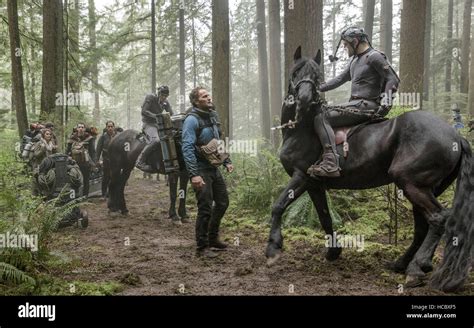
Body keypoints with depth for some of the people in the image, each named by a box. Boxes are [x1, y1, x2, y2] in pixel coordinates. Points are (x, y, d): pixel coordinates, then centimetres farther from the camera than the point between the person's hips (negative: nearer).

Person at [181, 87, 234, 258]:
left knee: (222, 202, 16)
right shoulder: (192, 119, -15)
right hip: (201, 170, -8)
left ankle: (213, 238, 32)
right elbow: (187, 148, -22)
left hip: (214, 168, 9)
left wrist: (227, 161, 14)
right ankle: (202, 247, 8)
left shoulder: (213, 115, 11)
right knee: (205, 209, -6)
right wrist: (194, 174, -28)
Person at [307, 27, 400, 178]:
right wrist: (318, 88, 20)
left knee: (321, 118, -23)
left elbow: (393, 79, -10)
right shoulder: (356, 59, 22)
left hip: (365, 105, -10)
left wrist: (386, 100, -22)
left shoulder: (374, 56, -7)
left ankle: (330, 164, -38)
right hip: (355, 103, 10)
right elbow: (341, 79, 27)